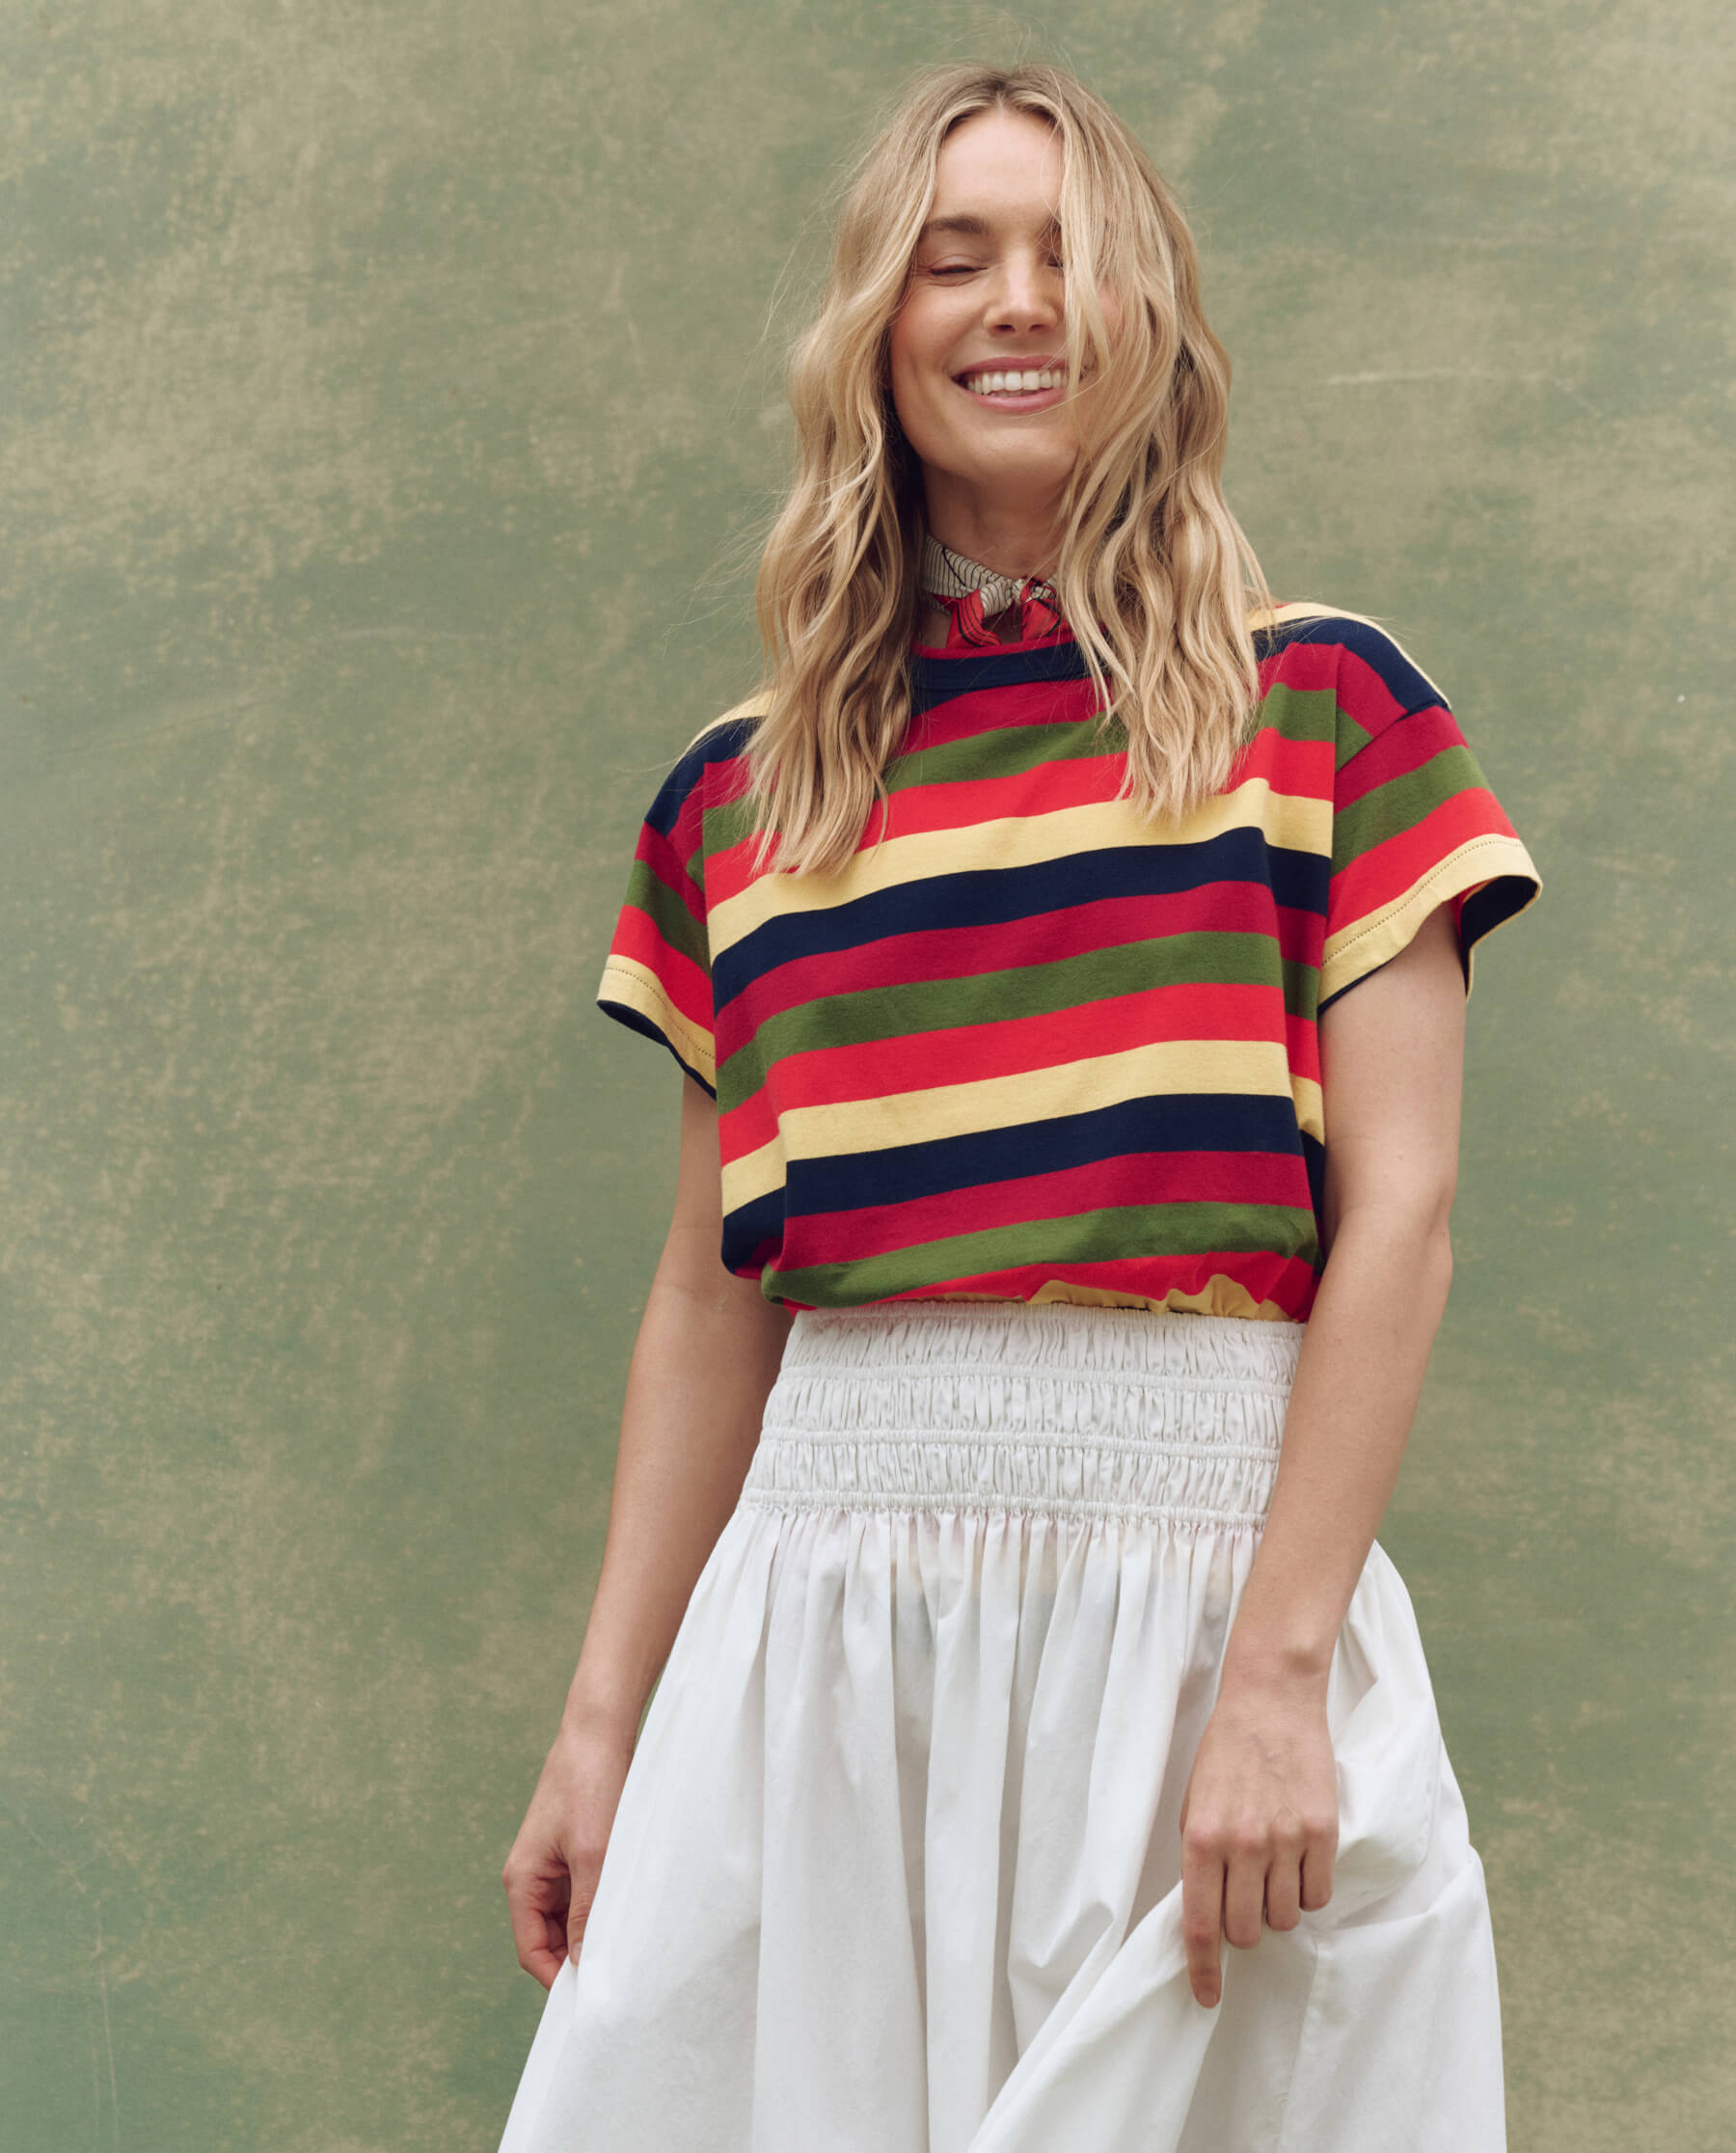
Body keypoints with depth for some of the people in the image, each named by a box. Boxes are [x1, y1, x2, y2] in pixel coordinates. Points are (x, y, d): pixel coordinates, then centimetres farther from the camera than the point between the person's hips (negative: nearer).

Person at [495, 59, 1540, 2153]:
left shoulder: (1319, 704, 3)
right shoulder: (735, 799, 12)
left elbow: (1397, 1210, -3)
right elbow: (711, 1297, 14)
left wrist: (1279, 1667, -12)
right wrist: (604, 1722, 10)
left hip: (1203, 1562, -2)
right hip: (829, 1585, 3)